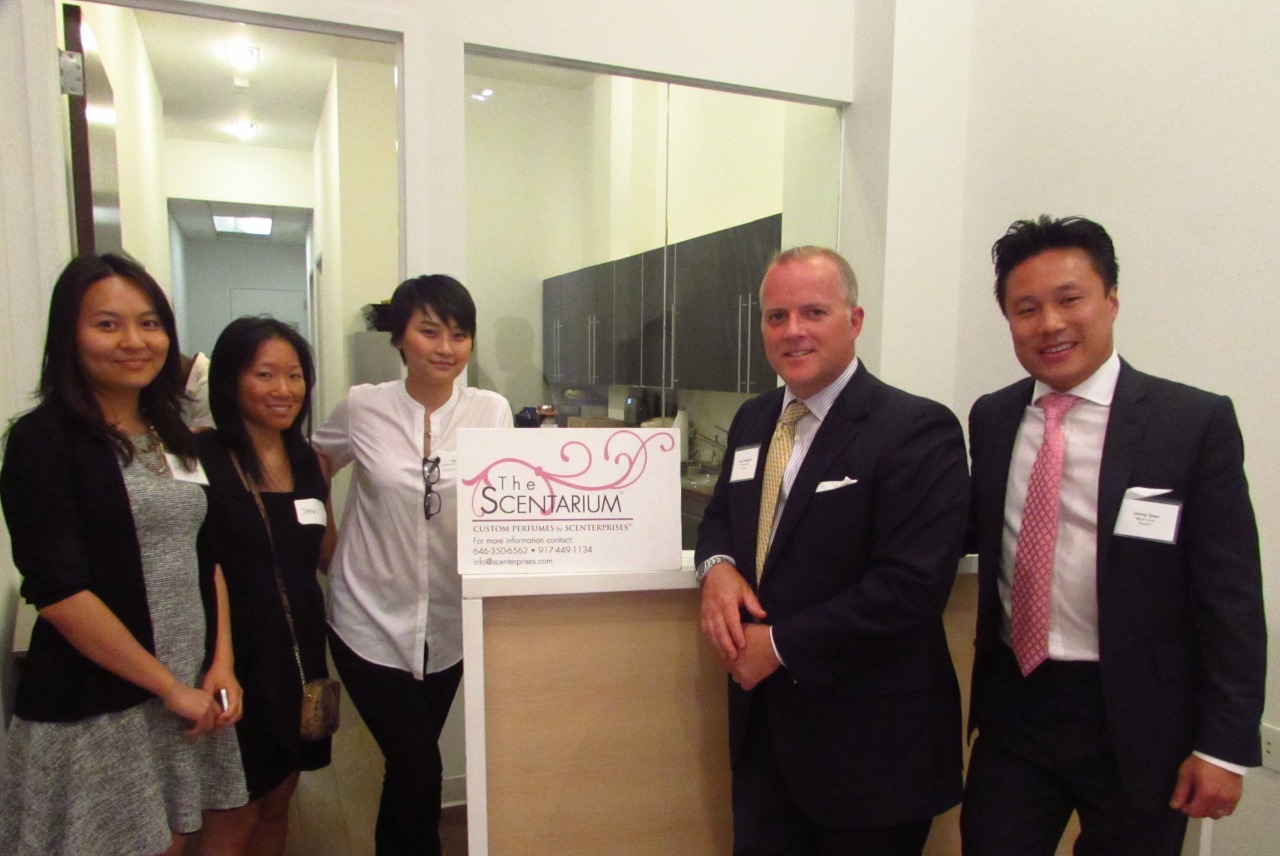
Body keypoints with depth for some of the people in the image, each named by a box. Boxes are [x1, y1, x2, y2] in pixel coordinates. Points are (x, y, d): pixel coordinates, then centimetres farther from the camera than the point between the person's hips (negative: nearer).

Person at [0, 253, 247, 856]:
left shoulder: (173, 437, 8)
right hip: (90, 710, -5)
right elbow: (58, 592, -17)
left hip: (189, 701, 6)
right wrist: (171, 687, -13)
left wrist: (221, 664, 1)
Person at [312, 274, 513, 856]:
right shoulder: (363, 407, -7)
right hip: (372, 619, -2)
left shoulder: (491, 412, -5)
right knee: (419, 767, -4)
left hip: (449, 622, 2)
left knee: (410, 765, 16)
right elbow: (314, 464, 11)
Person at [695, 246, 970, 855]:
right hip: (762, 720, 6)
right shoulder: (753, 421, 6)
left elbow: (911, 585, -23)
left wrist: (780, 645, -18)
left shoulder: (916, 430, -17)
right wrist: (717, 567, -7)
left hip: (868, 739, -6)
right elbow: (721, 515, 16)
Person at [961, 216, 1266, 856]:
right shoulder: (990, 418, 2)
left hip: (1136, 720, -3)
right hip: (1014, 706, 3)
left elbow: (1231, 598, -9)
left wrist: (1224, 747, -9)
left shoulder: (1197, 422, -10)